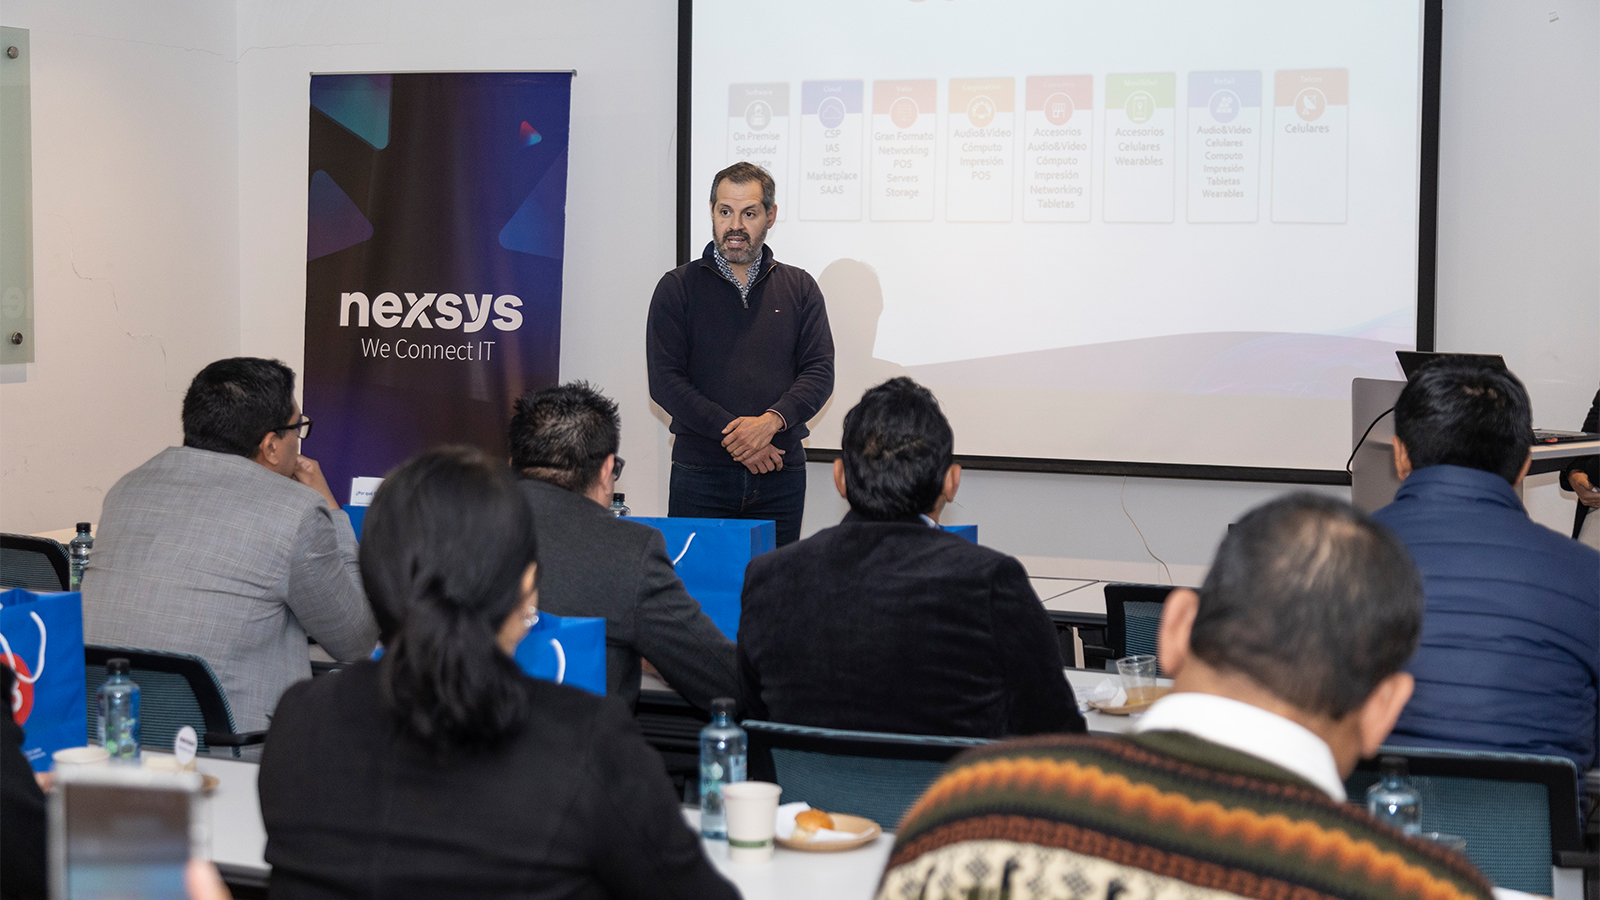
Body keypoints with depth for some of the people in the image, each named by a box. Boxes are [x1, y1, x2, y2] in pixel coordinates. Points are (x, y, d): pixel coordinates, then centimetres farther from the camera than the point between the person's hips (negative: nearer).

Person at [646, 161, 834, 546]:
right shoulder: (678, 287, 5)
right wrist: (731, 435, -14)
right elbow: (664, 381, -3)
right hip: (700, 474, -1)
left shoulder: (799, 288, 12)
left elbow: (819, 372, 4)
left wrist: (771, 421, -15)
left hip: (781, 476, 2)